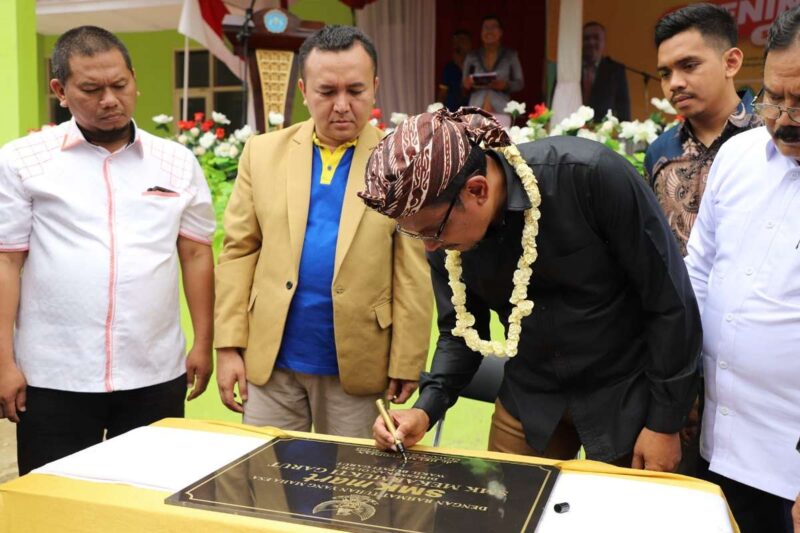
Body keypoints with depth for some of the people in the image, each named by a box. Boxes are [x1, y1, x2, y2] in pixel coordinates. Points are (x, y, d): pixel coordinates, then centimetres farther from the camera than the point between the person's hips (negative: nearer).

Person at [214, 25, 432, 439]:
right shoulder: (263, 153, 3)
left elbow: (414, 275, -6)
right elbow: (238, 252, 3)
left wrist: (406, 364, -7)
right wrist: (229, 346, -1)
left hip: (357, 366, -2)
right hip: (270, 359, 2)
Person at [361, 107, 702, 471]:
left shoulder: (592, 176, -28)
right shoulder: (442, 222, -13)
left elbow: (669, 302, -18)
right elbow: (460, 331, 2)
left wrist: (665, 422, -12)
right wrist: (426, 409, -14)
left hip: (626, 396, -4)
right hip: (529, 400, 4)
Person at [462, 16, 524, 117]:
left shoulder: (511, 55, 5)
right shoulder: (472, 57, 9)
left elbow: (520, 83, 6)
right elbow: (464, 86, 13)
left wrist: (506, 85, -13)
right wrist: (467, 85, -10)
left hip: (501, 111, -1)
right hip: (476, 111, 1)